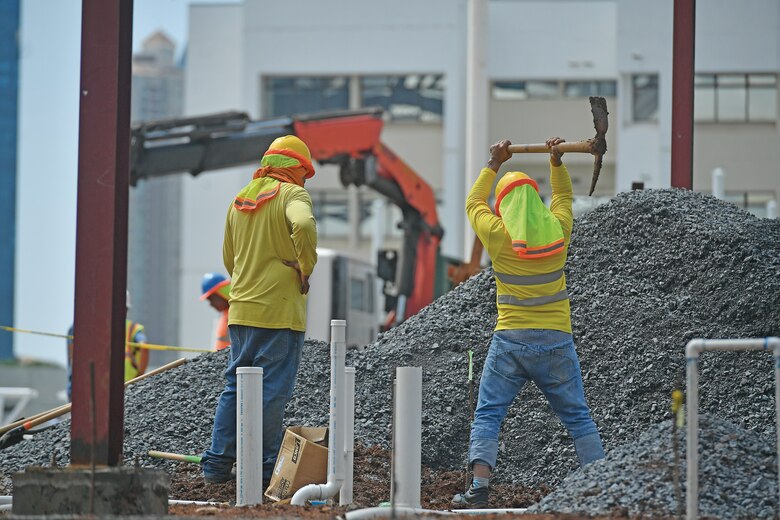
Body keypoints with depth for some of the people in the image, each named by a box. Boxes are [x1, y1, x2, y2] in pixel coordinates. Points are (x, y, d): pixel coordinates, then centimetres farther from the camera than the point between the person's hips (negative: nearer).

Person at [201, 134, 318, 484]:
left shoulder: (240, 199, 15)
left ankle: (217, 463, 10)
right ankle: (265, 469, 0)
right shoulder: (292, 194, -7)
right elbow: (304, 225, -30)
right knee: (272, 390, -2)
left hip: (241, 310, 7)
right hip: (280, 311, -7)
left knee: (235, 386, 13)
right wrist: (306, 268, -16)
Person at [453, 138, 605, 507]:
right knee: (577, 416, 10)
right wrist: (557, 162, 22)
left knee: (487, 415, 1)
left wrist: (493, 165, 24)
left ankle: (479, 487, -14)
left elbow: (474, 204, 15)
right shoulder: (558, 230, 0)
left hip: (511, 341, -2)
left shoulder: (499, 235, -6)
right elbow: (563, 197, 23)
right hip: (556, 341, 2)